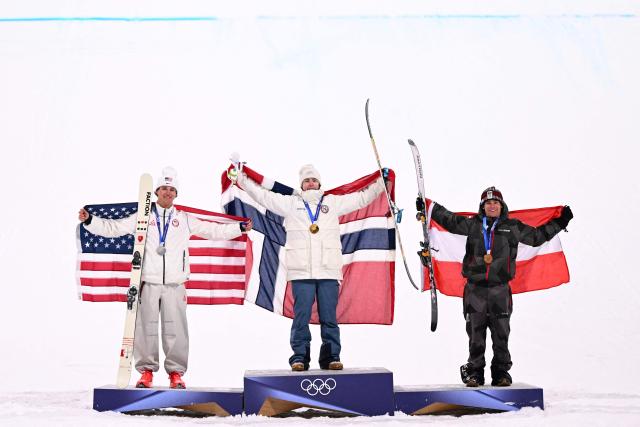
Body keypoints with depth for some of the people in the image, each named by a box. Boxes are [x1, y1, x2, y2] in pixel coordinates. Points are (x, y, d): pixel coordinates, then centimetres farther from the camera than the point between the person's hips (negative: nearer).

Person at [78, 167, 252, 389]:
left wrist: (240, 228, 8)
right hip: (148, 283, 0)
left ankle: (176, 372, 8)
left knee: (175, 329, -1)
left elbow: (213, 230, 15)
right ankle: (146, 370, 11)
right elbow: (113, 228, 10)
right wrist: (89, 220, 0)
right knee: (146, 328, 0)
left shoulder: (185, 220, 12)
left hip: (175, 284, 0)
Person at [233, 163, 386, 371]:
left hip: (329, 270, 1)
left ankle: (331, 357, 7)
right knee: (301, 316, -3)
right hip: (301, 271, -1)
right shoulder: (290, 203, 15)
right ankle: (299, 357, 4)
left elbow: (363, 197, 23)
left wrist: (381, 182, 20)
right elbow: (262, 195, 17)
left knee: (329, 317, 1)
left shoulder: (334, 202, 17)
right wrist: (240, 177, 17)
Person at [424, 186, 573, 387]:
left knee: (501, 334, 2)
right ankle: (475, 372, 13)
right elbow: (449, 220, 16)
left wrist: (559, 222, 16)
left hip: (500, 289, 0)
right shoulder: (473, 224, 8)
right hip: (475, 288, 0)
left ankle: (501, 373, 12)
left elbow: (537, 236, 18)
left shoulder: (512, 227, 9)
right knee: (475, 334, 4)